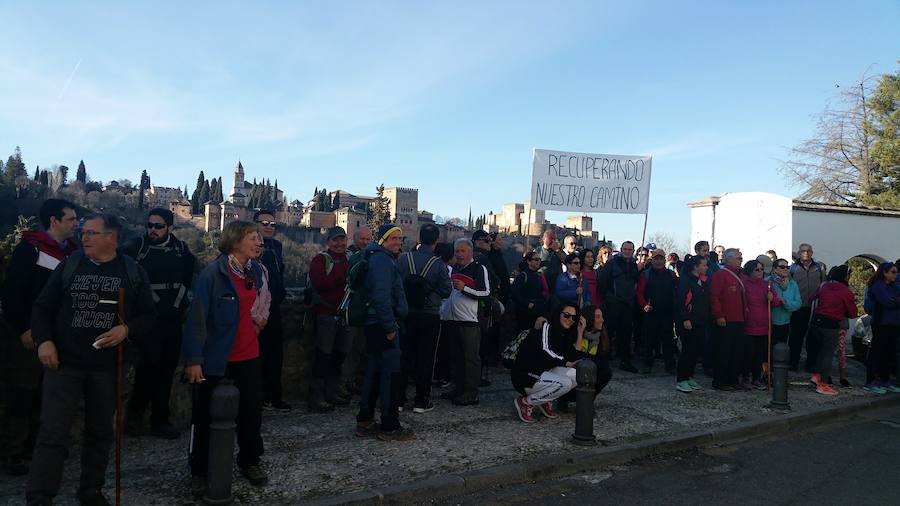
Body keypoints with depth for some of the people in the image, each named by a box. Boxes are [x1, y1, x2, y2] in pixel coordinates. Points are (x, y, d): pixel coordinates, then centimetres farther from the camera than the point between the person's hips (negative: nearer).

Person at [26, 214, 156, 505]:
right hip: (64, 363, -1)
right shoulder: (68, 266, 3)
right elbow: (43, 307, 6)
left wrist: (127, 330, -16)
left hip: (108, 367, 1)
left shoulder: (133, 272, 2)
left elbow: (148, 316, 3)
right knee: (52, 434, -4)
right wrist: (43, 340, -8)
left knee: (100, 432, 13)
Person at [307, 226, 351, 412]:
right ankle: (315, 397, 5)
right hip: (326, 313, -6)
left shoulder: (350, 260, 15)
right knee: (324, 354, -4)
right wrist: (343, 278, -19)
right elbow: (319, 283, -20)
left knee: (340, 354, 13)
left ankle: (331, 393, 26)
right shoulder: (320, 259, -4)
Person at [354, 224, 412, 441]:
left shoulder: (382, 259, 19)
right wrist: (390, 327, -21)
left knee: (374, 372, 15)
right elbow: (381, 297, -23)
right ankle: (390, 427, 2)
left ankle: (365, 422, 22)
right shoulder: (382, 261, -15)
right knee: (390, 373, -5)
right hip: (383, 325, -11)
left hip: (376, 326, 11)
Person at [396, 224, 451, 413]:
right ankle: (421, 401, 13)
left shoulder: (403, 259, -6)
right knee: (426, 358, 8)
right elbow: (446, 291, -5)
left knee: (404, 356, 12)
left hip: (406, 314, 2)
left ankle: (398, 398, 17)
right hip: (430, 317, -2)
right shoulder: (439, 264, -10)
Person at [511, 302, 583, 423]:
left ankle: (546, 401, 4)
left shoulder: (563, 336, 13)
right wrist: (567, 363, -18)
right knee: (564, 383, -26)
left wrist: (580, 332, 0)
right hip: (526, 376, -8)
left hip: (545, 373, 8)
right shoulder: (546, 327, -10)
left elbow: (575, 358, 2)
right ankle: (526, 402, -10)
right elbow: (545, 351, -27)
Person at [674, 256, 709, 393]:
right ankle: (681, 380, 1)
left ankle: (689, 377, 21)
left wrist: (706, 319, 13)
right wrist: (685, 319, -20)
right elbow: (680, 301, -17)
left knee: (696, 350, 10)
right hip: (688, 323, -8)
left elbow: (706, 301, 20)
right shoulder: (685, 280, -12)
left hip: (700, 323, 8)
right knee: (688, 350, -6)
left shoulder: (703, 281, 13)